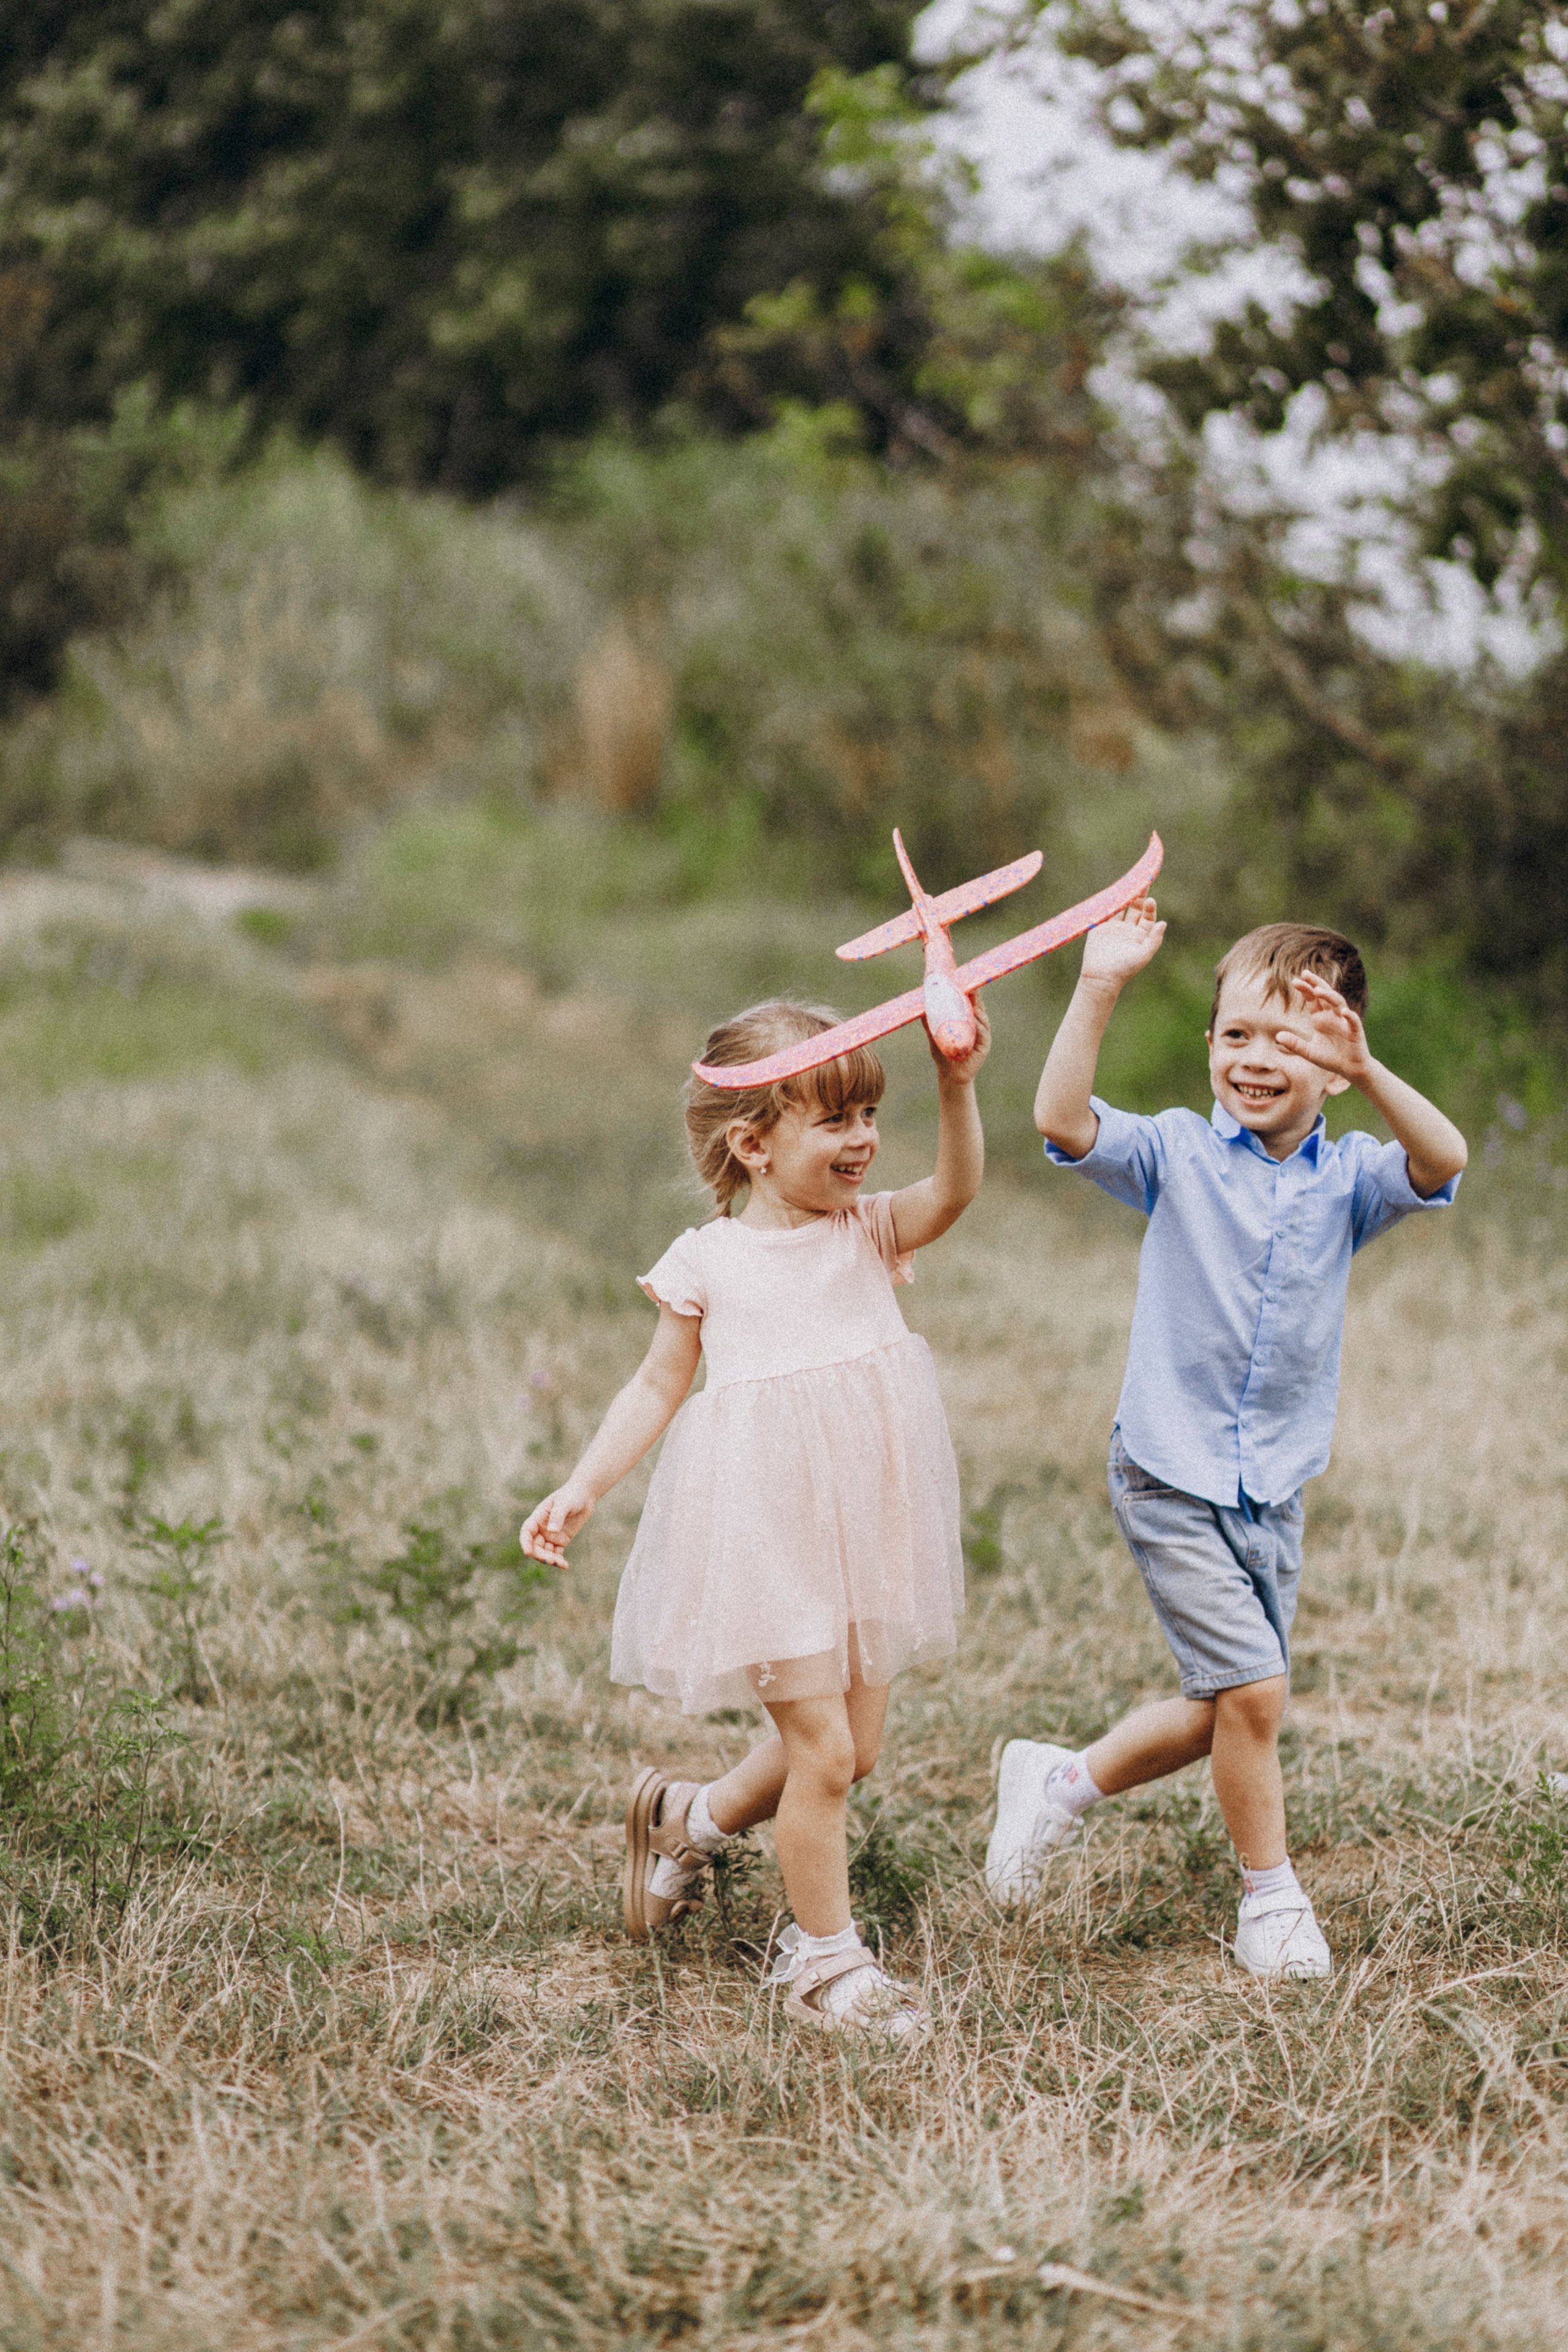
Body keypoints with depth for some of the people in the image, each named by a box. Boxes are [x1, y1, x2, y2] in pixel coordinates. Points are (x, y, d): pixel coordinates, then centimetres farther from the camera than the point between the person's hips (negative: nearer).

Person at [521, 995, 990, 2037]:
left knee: (855, 1748, 11)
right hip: (767, 1526, -5)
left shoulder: (869, 1232, 4)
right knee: (823, 1748, -5)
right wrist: (583, 1489, -7)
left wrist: (957, 1086, -31)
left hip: (863, 1520, 5)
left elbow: (955, 1189, -15)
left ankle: (686, 1817, 35)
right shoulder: (710, 1264, -4)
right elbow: (660, 1385, 2)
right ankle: (824, 1958, 12)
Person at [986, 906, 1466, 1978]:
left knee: (1223, 1710, 13)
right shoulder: (1180, 1154, -8)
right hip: (1172, 1478, -4)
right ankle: (1272, 1895, 11)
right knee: (1254, 1691, -9)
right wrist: (1100, 991, -35)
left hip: (1274, 1487, 4)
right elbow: (1065, 1124, -24)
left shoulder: (1348, 1178, -4)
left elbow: (1442, 1162, -26)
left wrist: (1362, 1070, -43)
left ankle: (1064, 1779, 35)